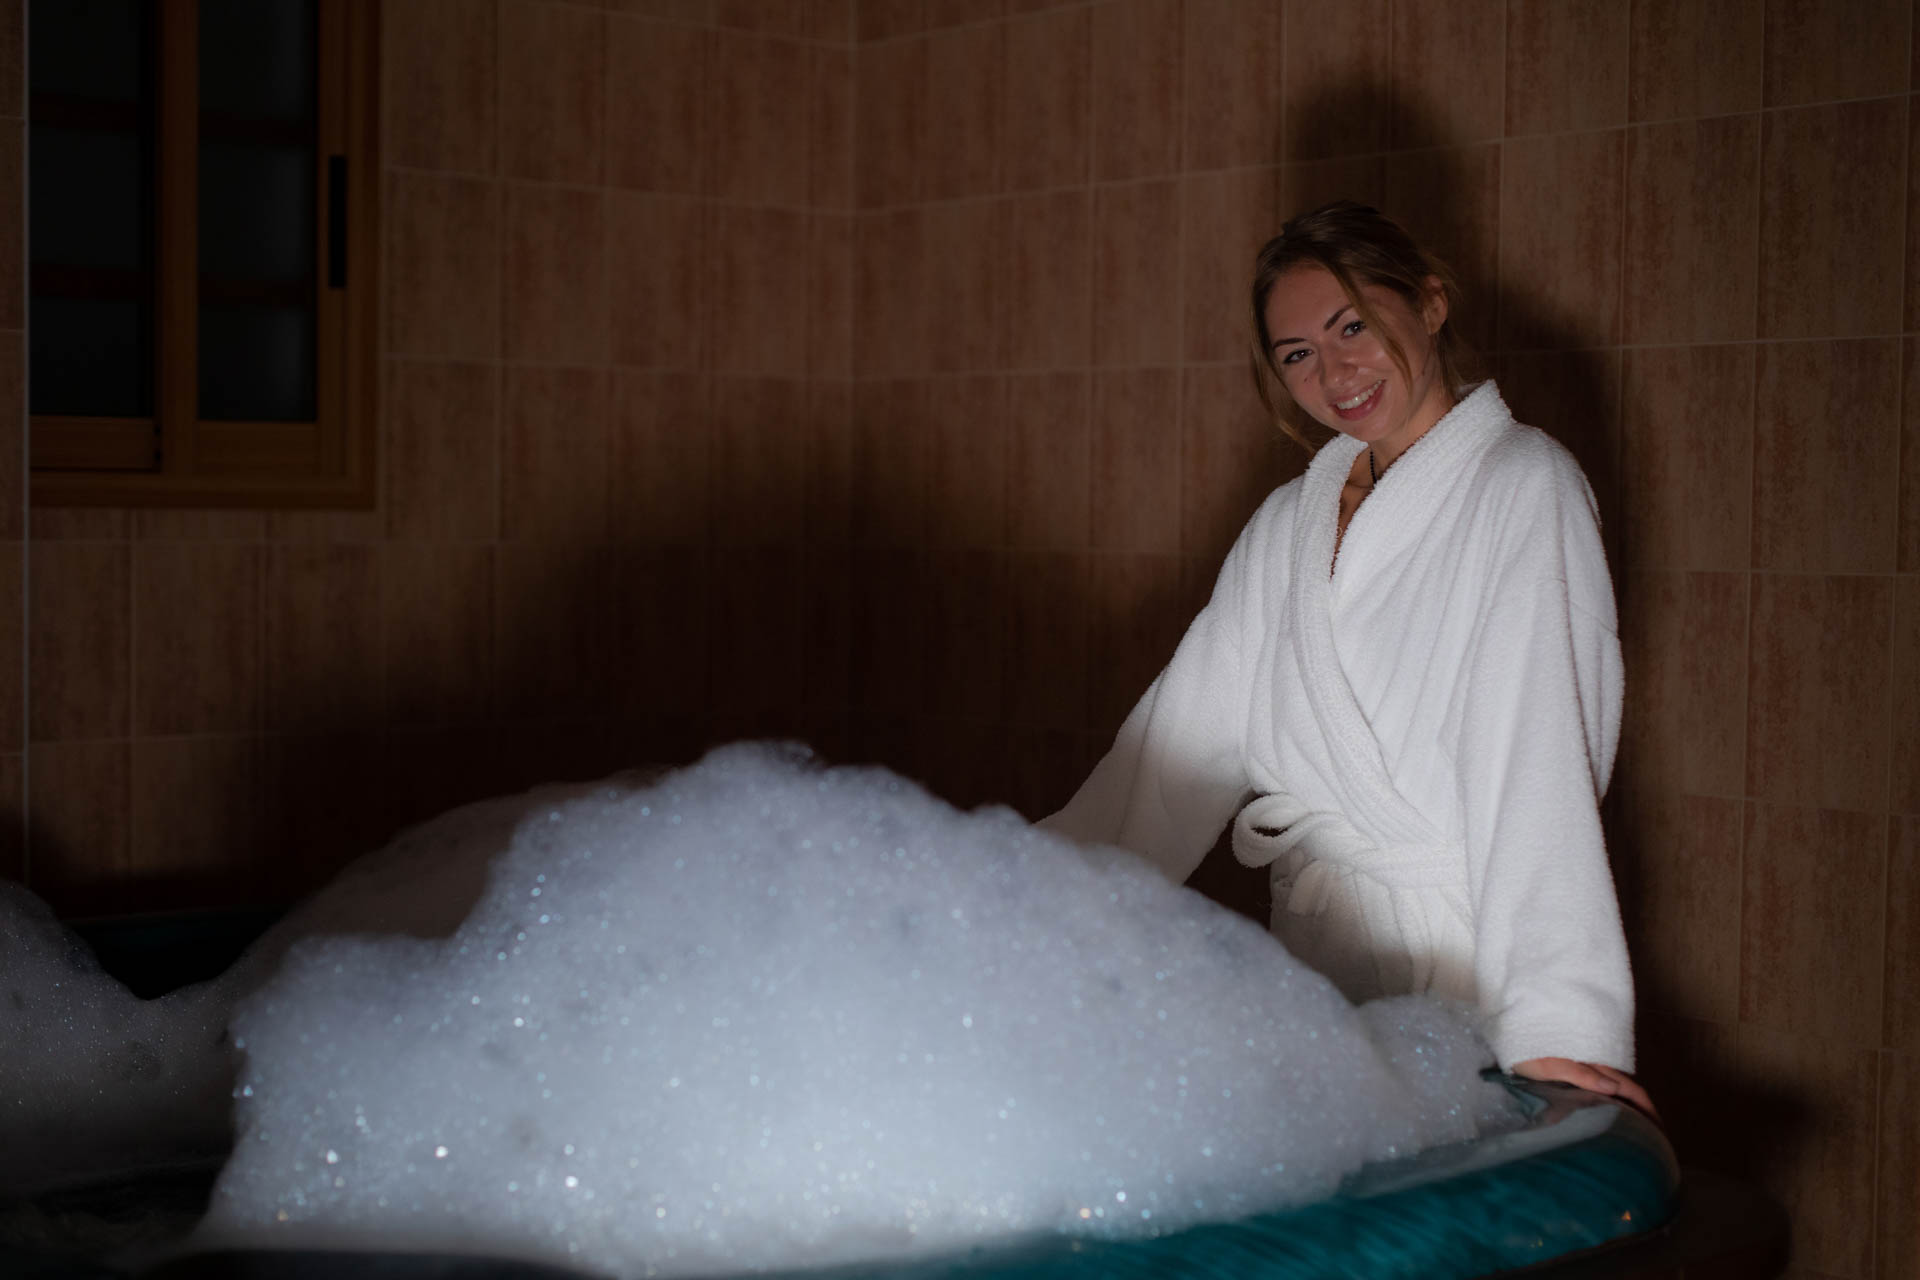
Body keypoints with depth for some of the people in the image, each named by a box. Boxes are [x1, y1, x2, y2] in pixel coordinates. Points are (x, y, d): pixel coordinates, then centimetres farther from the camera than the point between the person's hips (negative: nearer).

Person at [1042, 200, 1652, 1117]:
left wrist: (1554, 1029, -25)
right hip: (1313, 946, 5)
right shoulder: (1286, 526, 14)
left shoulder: (1523, 487, -5)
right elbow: (1182, 739, 16)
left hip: (1456, 957, -5)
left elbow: (1540, 757, -17)